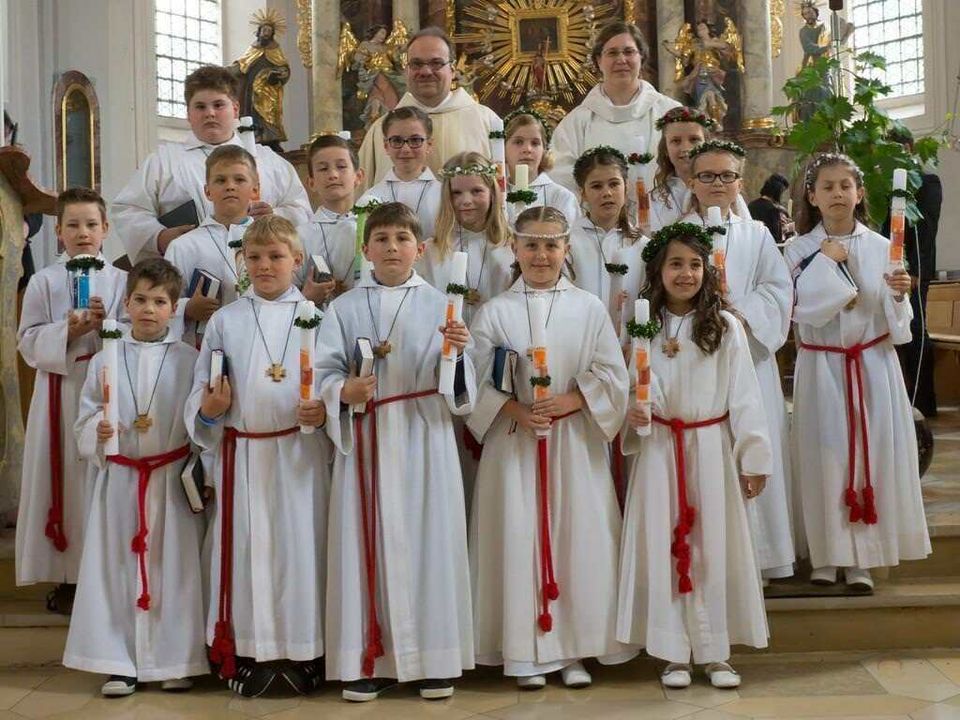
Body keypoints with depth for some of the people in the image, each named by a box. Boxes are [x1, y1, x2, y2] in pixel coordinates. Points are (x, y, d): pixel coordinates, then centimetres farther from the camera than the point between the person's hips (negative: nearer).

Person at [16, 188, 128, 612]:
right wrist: (69, 331, -15)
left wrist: (105, 325, -15)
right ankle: (66, 576, 13)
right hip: (60, 391, 0)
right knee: (64, 476, 2)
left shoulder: (120, 281, 5)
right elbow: (29, 343, -1)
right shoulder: (44, 282, 4)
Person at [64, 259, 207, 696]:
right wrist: (98, 431, -14)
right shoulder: (106, 359, 5)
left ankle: (176, 660, 15)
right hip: (120, 478, 1)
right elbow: (85, 418, 8)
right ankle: (120, 662, 13)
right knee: (118, 565, 3)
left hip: (173, 479, -1)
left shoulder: (189, 360, 1)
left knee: (174, 566, 3)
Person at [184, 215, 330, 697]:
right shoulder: (224, 320, 7)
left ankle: (302, 649, 17)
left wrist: (324, 412, -16)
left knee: (299, 543, 3)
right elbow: (201, 390, 9)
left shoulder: (317, 317, 3)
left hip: (300, 453, -1)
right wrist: (208, 409, -12)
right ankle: (249, 652, 17)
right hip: (241, 454, 1)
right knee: (246, 545, 4)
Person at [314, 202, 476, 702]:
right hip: (366, 440, 0)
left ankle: (433, 658, 13)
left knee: (427, 542, 2)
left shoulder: (439, 305, 6)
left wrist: (458, 352, -20)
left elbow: (456, 389, 0)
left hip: (425, 440, 0)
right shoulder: (344, 309, 7)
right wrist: (344, 391, -21)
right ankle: (369, 659, 12)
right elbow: (324, 373, 0)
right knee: (368, 545, 2)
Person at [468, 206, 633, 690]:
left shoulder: (589, 309, 3)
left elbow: (612, 375, 1)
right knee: (519, 539, 1)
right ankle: (525, 653, 12)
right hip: (514, 441, 0)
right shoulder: (495, 312, 1)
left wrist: (570, 401, -13)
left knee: (577, 538, 3)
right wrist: (515, 410, -16)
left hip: (576, 441, 1)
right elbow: (476, 380, -2)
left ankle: (573, 650, 15)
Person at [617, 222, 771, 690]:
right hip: (659, 446, 1)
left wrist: (754, 458, -3)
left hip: (711, 446, -1)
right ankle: (674, 652, 13)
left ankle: (714, 652, 15)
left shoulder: (725, 326, -1)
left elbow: (744, 395, -1)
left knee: (714, 545, 4)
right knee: (663, 544, 3)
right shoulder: (642, 326, 3)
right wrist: (631, 412, -15)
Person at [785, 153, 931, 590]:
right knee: (824, 455, -1)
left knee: (873, 452, 0)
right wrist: (826, 261, -11)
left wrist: (898, 295, -17)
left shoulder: (882, 248, 4)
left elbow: (898, 321, 3)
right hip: (821, 367, -1)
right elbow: (803, 309, -12)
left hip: (873, 363, 2)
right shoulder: (800, 251, 0)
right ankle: (825, 556, 10)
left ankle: (860, 559, 10)